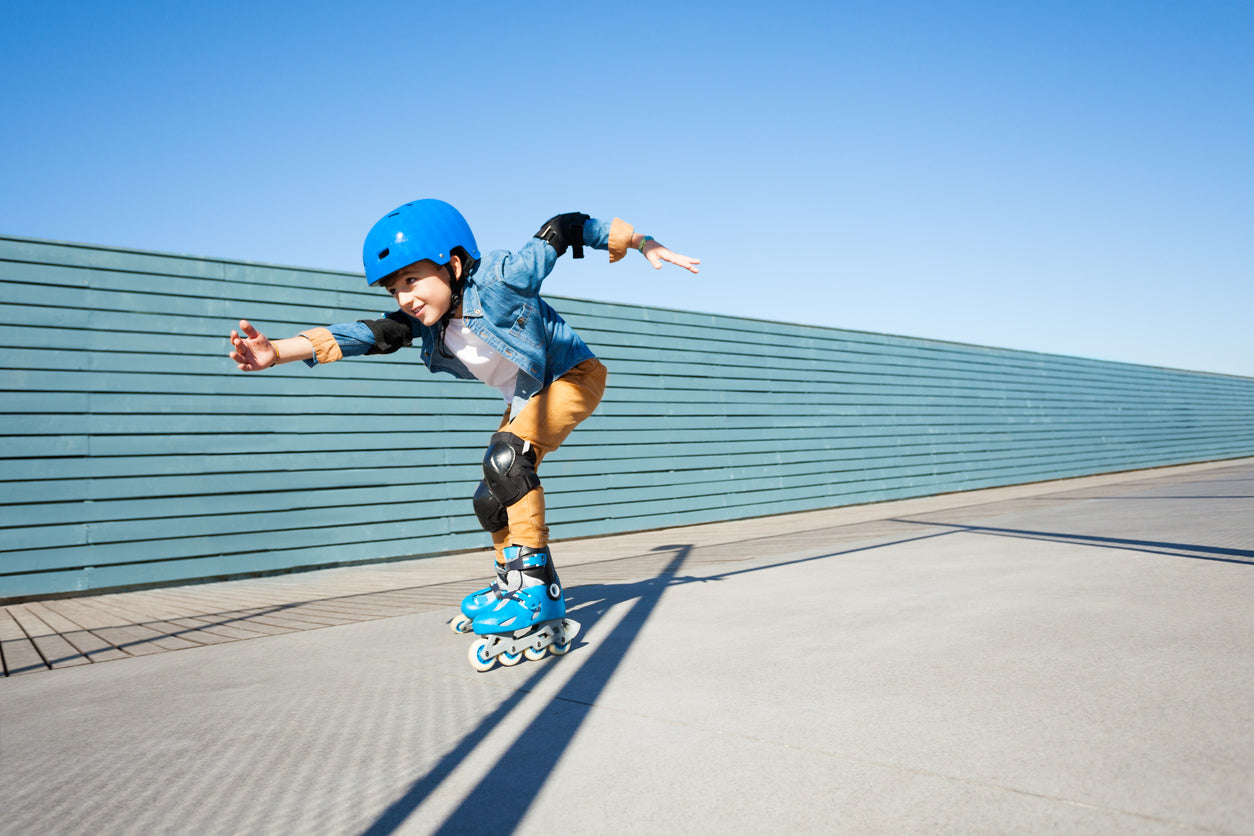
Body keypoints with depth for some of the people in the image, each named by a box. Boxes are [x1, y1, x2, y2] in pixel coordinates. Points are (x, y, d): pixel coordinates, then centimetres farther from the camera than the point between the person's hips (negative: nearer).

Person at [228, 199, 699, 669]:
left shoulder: (500, 278, -30)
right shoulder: (425, 323, -13)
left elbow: (563, 229, -20)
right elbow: (367, 335, -26)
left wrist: (641, 243, -12)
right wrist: (279, 352, -40)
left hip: (575, 375, -7)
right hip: (527, 399, 8)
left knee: (506, 457, -29)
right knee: (491, 498, 3)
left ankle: (535, 583, -24)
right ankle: (512, 580, 26)